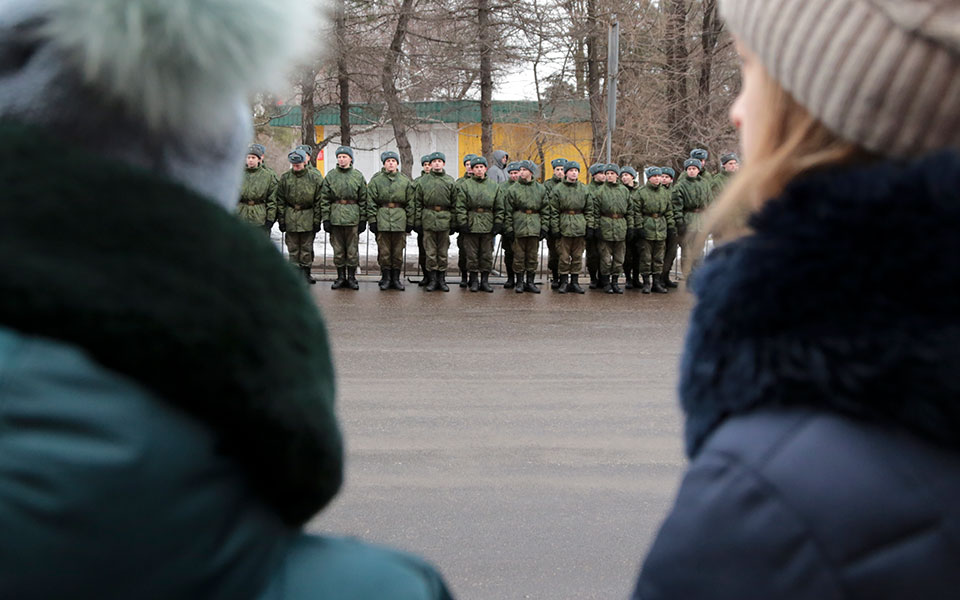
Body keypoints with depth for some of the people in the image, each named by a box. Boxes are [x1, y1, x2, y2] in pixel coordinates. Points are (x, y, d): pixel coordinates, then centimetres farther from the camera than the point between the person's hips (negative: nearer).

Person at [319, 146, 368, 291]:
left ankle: (351, 277, 13)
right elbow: (324, 199, 3)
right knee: (338, 249, 6)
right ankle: (340, 277, 16)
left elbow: (363, 200, 5)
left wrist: (363, 219, 0)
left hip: (353, 217, -1)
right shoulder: (330, 175, 5)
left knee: (352, 250, 3)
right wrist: (325, 219, -3)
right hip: (335, 217, 1)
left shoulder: (358, 176, 4)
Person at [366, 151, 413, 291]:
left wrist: (410, 221, 4)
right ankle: (386, 278, 10)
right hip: (382, 220, -1)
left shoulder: (405, 180, 9)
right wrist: (372, 220, -4)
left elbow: (410, 203, 9)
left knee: (398, 251, 5)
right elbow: (371, 202, 2)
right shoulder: (376, 180, 5)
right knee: (384, 251, 1)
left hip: (400, 220, 1)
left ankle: (396, 278, 14)